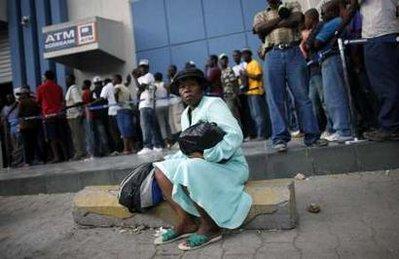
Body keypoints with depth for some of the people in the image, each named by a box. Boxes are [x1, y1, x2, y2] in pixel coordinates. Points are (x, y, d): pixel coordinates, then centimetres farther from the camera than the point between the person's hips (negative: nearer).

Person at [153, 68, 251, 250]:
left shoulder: (213, 104, -11)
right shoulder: (186, 114, 14)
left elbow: (235, 136, -24)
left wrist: (205, 155, -28)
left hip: (229, 165, -8)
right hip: (201, 165, 8)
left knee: (188, 169, -32)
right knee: (160, 169, -2)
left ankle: (210, 228, -17)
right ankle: (185, 221, -9)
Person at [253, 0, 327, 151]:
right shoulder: (260, 16, 24)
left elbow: (296, 19, 0)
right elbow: (259, 30, 1)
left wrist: (271, 25, 4)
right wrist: (280, 17, 3)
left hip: (294, 53, 0)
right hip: (273, 56, 1)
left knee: (302, 96, -3)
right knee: (275, 99, -6)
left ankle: (312, 136, -1)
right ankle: (280, 139, -5)